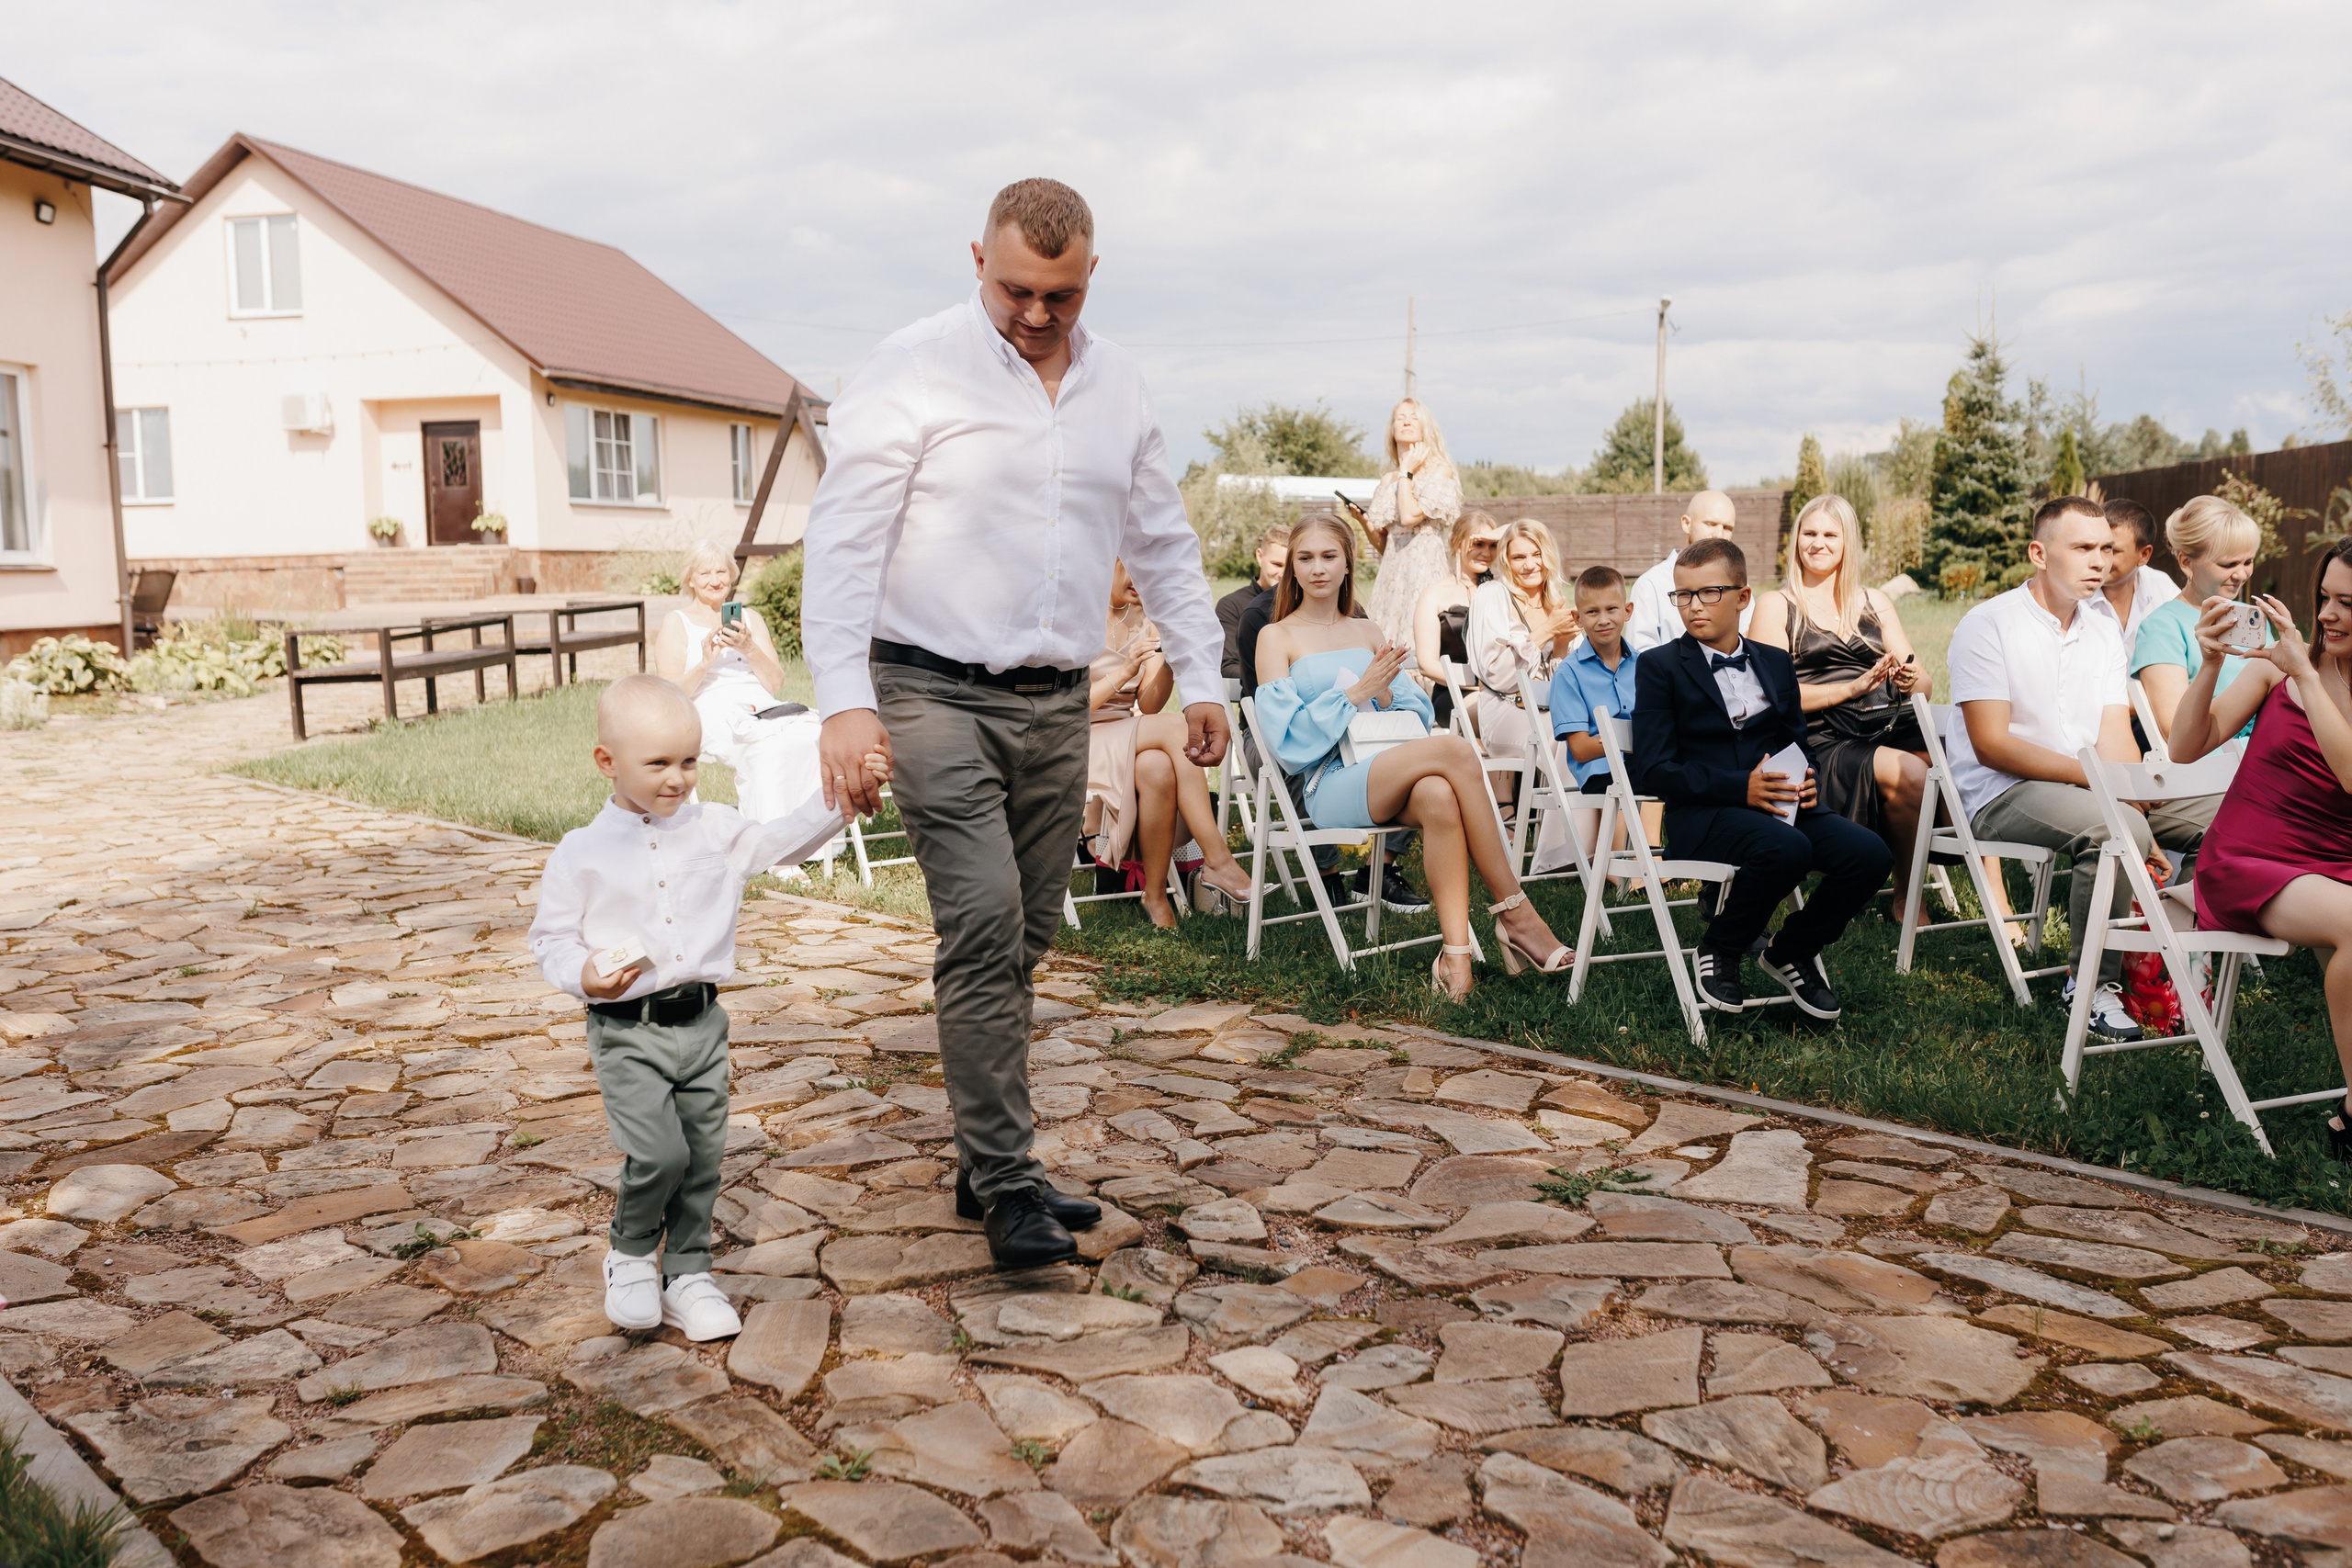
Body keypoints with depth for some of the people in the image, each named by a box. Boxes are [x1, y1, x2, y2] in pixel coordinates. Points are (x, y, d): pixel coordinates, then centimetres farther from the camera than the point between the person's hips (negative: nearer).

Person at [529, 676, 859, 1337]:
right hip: (627, 1032, -4)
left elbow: (787, 837, 1)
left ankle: (686, 1274, 28)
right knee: (659, 1152, -16)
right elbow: (550, 936, 1)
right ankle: (630, 1253, 13)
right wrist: (585, 975, -18)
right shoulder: (583, 853, -4)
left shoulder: (717, 830, 4)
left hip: (702, 1022, 4)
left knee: (703, 1156, 9)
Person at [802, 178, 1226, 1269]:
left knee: (1022, 941, 10)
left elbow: (1164, 541, 19)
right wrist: (844, 699, -22)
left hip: (1056, 702, 6)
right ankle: (1008, 1186, -4)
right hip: (938, 694, -5)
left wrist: (1202, 677, 13)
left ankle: (987, 1167, 23)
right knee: (983, 926, -14)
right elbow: (843, 537, -12)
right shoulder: (915, 370, -6)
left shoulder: (1116, 385, 11)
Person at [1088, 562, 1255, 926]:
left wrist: (1170, 660, -17)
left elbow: (1148, 706, 0)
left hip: (1128, 744, 5)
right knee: (1174, 727, -31)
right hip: (1081, 744, -5)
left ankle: (1156, 894, -29)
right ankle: (1217, 858, -33)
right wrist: (1125, 672, -23)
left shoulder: (1146, 629, 13)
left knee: (1159, 768, -33)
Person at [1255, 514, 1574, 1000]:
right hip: (1328, 786, -4)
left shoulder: (1368, 633, 22)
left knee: (1437, 796, -35)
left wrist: (1386, 695, -5)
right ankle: (1516, 915, -25)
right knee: (1454, 749, -30)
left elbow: (1421, 715, 16)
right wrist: (1355, 693, -10)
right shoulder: (1277, 638, 8)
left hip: (1386, 775, 4)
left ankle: (1455, 952, -38)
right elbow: (1288, 741, -4)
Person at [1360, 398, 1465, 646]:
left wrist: (1406, 472, -3)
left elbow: (1410, 516, -15)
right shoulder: (1387, 481, 16)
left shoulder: (1440, 472, 1)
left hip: (1424, 566, -5)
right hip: (1391, 568, 5)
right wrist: (1363, 519, 1)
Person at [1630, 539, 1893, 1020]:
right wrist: (1741, 787, -19)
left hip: (1779, 804, 6)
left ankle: (1791, 952, 6)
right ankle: (1718, 952, -8)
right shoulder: (1660, 667, 2)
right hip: (1700, 814, -5)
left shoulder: (1775, 664, 20)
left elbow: (1796, 745, 24)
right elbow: (1652, 770, -8)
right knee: (1786, 849, -36)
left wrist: (1806, 781, -2)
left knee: (1869, 853, -20)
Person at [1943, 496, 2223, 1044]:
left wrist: (2131, 803, -13)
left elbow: (2117, 742, 5)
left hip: (2092, 791, 7)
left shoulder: (2105, 631, 13)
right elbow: (1991, 745, -16)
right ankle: (2091, 985, -17)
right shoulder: (1988, 625, -8)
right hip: (2001, 795, -7)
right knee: (2119, 831, -34)